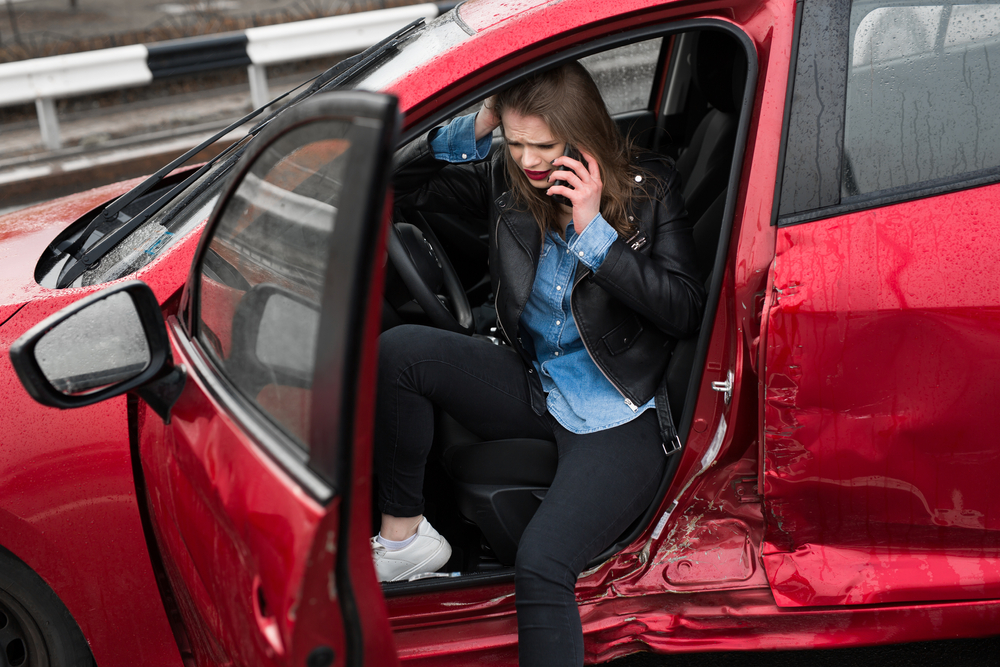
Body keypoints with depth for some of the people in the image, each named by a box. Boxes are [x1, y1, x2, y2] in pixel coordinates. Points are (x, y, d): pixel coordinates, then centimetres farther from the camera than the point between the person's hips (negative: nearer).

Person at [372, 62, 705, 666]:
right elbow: (403, 185, 2)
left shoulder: (649, 188, -7)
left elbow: (687, 311, -13)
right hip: (534, 388, 5)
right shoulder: (507, 181, 1)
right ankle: (402, 534, -7)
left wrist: (596, 232, -20)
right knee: (398, 350, -20)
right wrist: (473, 128, -11)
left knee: (541, 566, -27)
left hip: (619, 418, -4)